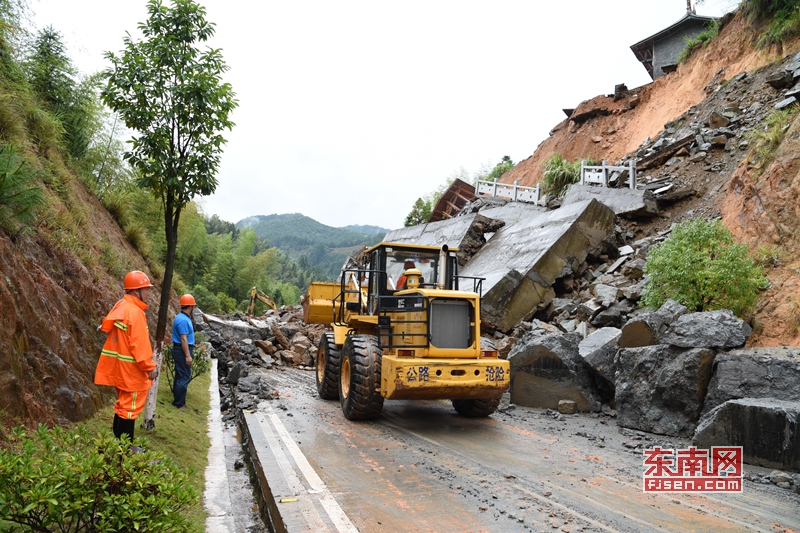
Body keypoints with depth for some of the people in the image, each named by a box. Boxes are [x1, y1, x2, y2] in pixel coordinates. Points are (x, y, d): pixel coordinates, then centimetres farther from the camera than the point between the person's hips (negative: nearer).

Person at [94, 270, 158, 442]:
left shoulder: (120, 306, 9)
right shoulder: (135, 312, -20)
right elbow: (138, 344, -23)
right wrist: (149, 367, -15)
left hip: (120, 368, 10)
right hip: (132, 369, -10)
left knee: (123, 406, 20)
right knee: (130, 408, -1)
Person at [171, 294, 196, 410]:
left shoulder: (182, 317, 12)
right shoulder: (183, 320, -21)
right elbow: (183, 339, -24)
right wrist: (187, 355, -23)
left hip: (180, 350, 11)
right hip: (182, 351, -11)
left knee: (180, 375, 18)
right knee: (184, 377, -4)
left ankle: (177, 399, 28)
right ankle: (179, 403, 2)